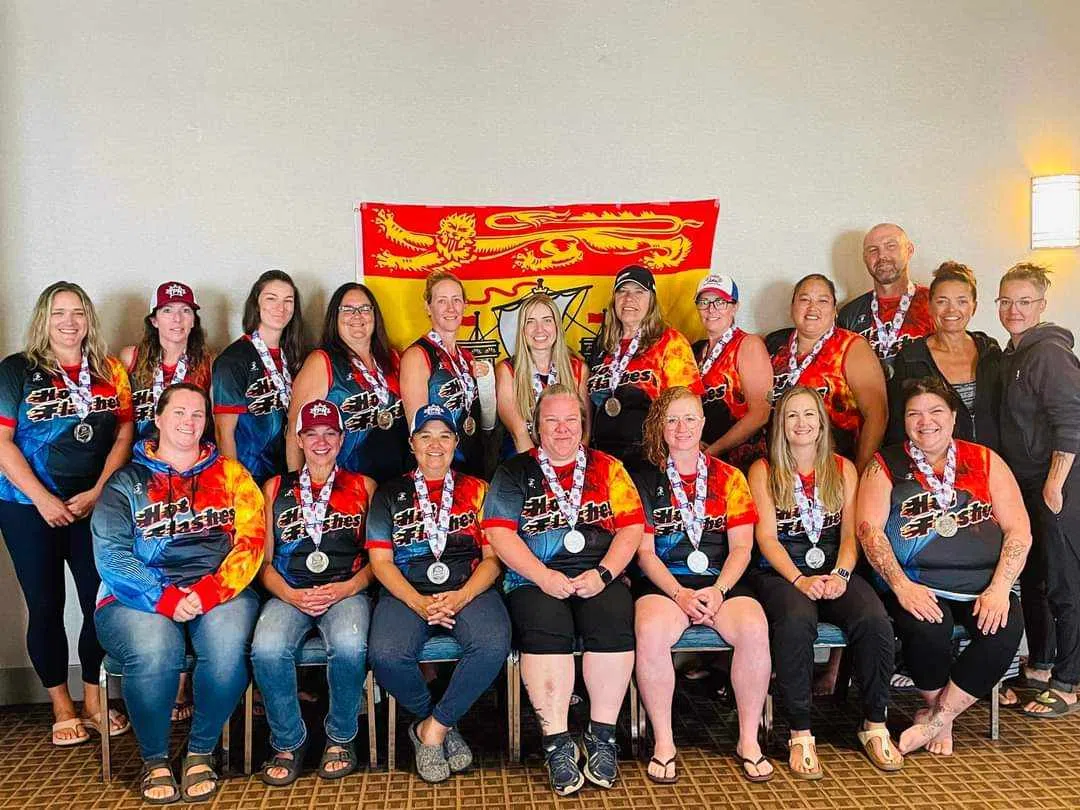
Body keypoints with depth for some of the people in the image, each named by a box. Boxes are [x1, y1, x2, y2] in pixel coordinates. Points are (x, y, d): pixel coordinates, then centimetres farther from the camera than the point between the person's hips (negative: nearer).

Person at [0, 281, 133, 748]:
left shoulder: (110, 373, 6)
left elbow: (124, 435, 3)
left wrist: (97, 491, -9)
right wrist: (44, 500, -13)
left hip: (94, 505, 2)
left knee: (101, 601, 0)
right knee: (46, 606, 4)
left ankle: (93, 700, 17)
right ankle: (62, 708, 18)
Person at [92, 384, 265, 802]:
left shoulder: (230, 474, 13)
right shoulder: (126, 481, 10)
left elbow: (251, 542, 1)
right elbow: (111, 555, -3)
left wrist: (208, 592, -14)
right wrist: (165, 599, -17)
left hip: (220, 592, 1)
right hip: (140, 598, 0)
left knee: (229, 646, -31)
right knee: (154, 652, -32)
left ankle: (201, 752, -7)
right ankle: (154, 759, -5)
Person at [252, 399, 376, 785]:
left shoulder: (363, 487, 15)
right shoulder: (275, 488, 18)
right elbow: (264, 561, 12)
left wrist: (345, 588, -9)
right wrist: (290, 595, -6)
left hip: (347, 591, -1)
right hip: (289, 594, 1)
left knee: (349, 646, -34)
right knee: (266, 649, -31)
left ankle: (341, 737, -6)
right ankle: (288, 742, -6)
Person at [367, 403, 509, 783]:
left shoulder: (476, 491, 15)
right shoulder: (391, 493, 15)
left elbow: (492, 557, 8)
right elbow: (380, 560, 6)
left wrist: (462, 596, -12)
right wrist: (419, 603, -11)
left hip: (469, 590, 0)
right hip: (407, 592, 0)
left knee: (493, 645, -32)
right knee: (386, 655, -31)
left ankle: (432, 728, -10)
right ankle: (443, 726, -1)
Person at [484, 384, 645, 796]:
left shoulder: (607, 468, 16)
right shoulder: (514, 472, 12)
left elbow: (632, 527, 8)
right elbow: (500, 533, 0)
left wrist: (603, 573, -9)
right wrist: (546, 578, -12)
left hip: (598, 578, 1)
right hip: (535, 580, -1)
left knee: (614, 620, -30)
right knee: (546, 627, -32)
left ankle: (601, 735, -18)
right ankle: (557, 742, -23)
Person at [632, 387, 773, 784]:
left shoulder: (728, 478, 12)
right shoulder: (646, 480, 9)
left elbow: (741, 546, 6)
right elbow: (644, 551, 2)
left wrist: (718, 591, -11)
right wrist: (680, 594, -13)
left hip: (722, 582, 1)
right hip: (663, 583, -1)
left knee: (754, 628, -30)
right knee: (651, 631, -34)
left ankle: (748, 740, -10)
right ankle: (663, 742, -15)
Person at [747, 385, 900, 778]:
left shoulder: (843, 469, 16)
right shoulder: (763, 471, 8)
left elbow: (851, 533, 7)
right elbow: (766, 536, -2)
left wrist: (840, 575, -12)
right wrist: (799, 579, -17)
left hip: (834, 571, 3)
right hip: (780, 572, -2)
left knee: (874, 619, -28)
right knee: (796, 620, -36)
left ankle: (874, 726, -11)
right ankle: (800, 734, -26)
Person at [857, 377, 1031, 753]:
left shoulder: (984, 461, 13)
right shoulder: (885, 466, 8)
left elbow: (1018, 530, 6)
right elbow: (870, 530, -4)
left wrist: (999, 589, -9)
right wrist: (902, 586, -18)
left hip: (983, 585, 2)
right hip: (917, 585, -2)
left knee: (1006, 630, -27)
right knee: (927, 627, -32)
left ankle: (935, 719, -9)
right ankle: (942, 718, 0)